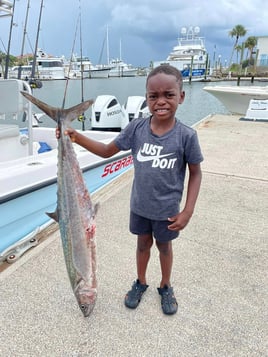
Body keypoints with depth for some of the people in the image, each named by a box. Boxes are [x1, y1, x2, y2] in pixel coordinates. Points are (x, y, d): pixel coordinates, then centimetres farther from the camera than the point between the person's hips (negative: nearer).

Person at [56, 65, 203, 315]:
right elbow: (107, 151, -2)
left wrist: (187, 211, -12)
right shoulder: (136, 127, -12)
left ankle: (165, 287, 47)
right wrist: (76, 137, -14)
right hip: (139, 205, 2)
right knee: (143, 243, 22)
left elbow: (195, 173, -8)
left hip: (167, 210, -2)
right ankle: (140, 283, 48)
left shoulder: (186, 135, -19)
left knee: (164, 246, 20)